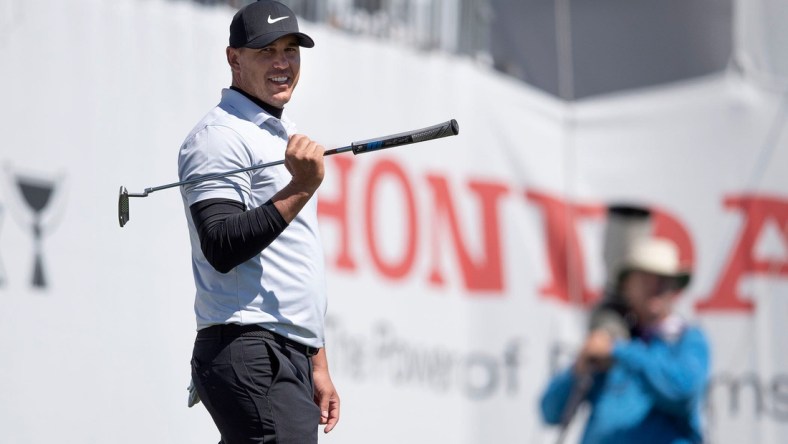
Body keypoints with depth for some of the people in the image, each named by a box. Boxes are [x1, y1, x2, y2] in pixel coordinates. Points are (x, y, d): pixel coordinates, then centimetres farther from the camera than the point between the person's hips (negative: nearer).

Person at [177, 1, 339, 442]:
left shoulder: (284, 137, 24)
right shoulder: (220, 136, -6)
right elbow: (222, 249, -19)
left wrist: (318, 365, 26)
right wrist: (300, 189, -26)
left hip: (289, 359, 9)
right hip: (249, 355, -9)